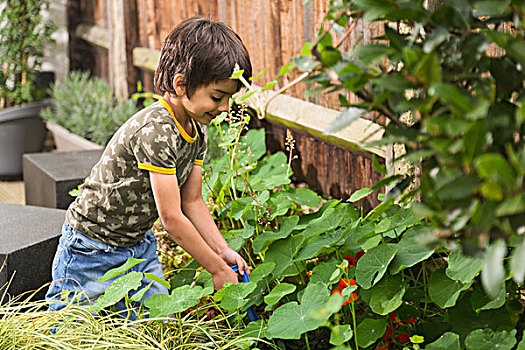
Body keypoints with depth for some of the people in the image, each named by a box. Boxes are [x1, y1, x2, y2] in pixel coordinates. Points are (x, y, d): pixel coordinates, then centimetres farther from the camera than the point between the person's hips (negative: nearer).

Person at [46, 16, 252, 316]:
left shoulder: (197, 131, -2)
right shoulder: (155, 131, -29)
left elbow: (192, 202, 5)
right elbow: (171, 217, -27)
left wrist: (224, 251, -6)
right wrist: (218, 269, -19)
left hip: (140, 244, 8)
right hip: (93, 249, -8)